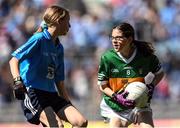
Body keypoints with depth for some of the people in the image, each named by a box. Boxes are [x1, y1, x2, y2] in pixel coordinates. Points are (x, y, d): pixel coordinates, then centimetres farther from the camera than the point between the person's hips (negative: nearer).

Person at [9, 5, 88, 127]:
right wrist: (17, 80, -34)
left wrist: (69, 106, 19)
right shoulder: (39, 39, -6)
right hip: (32, 92, -8)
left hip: (52, 94, 8)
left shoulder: (59, 48, 17)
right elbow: (14, 60, -16)